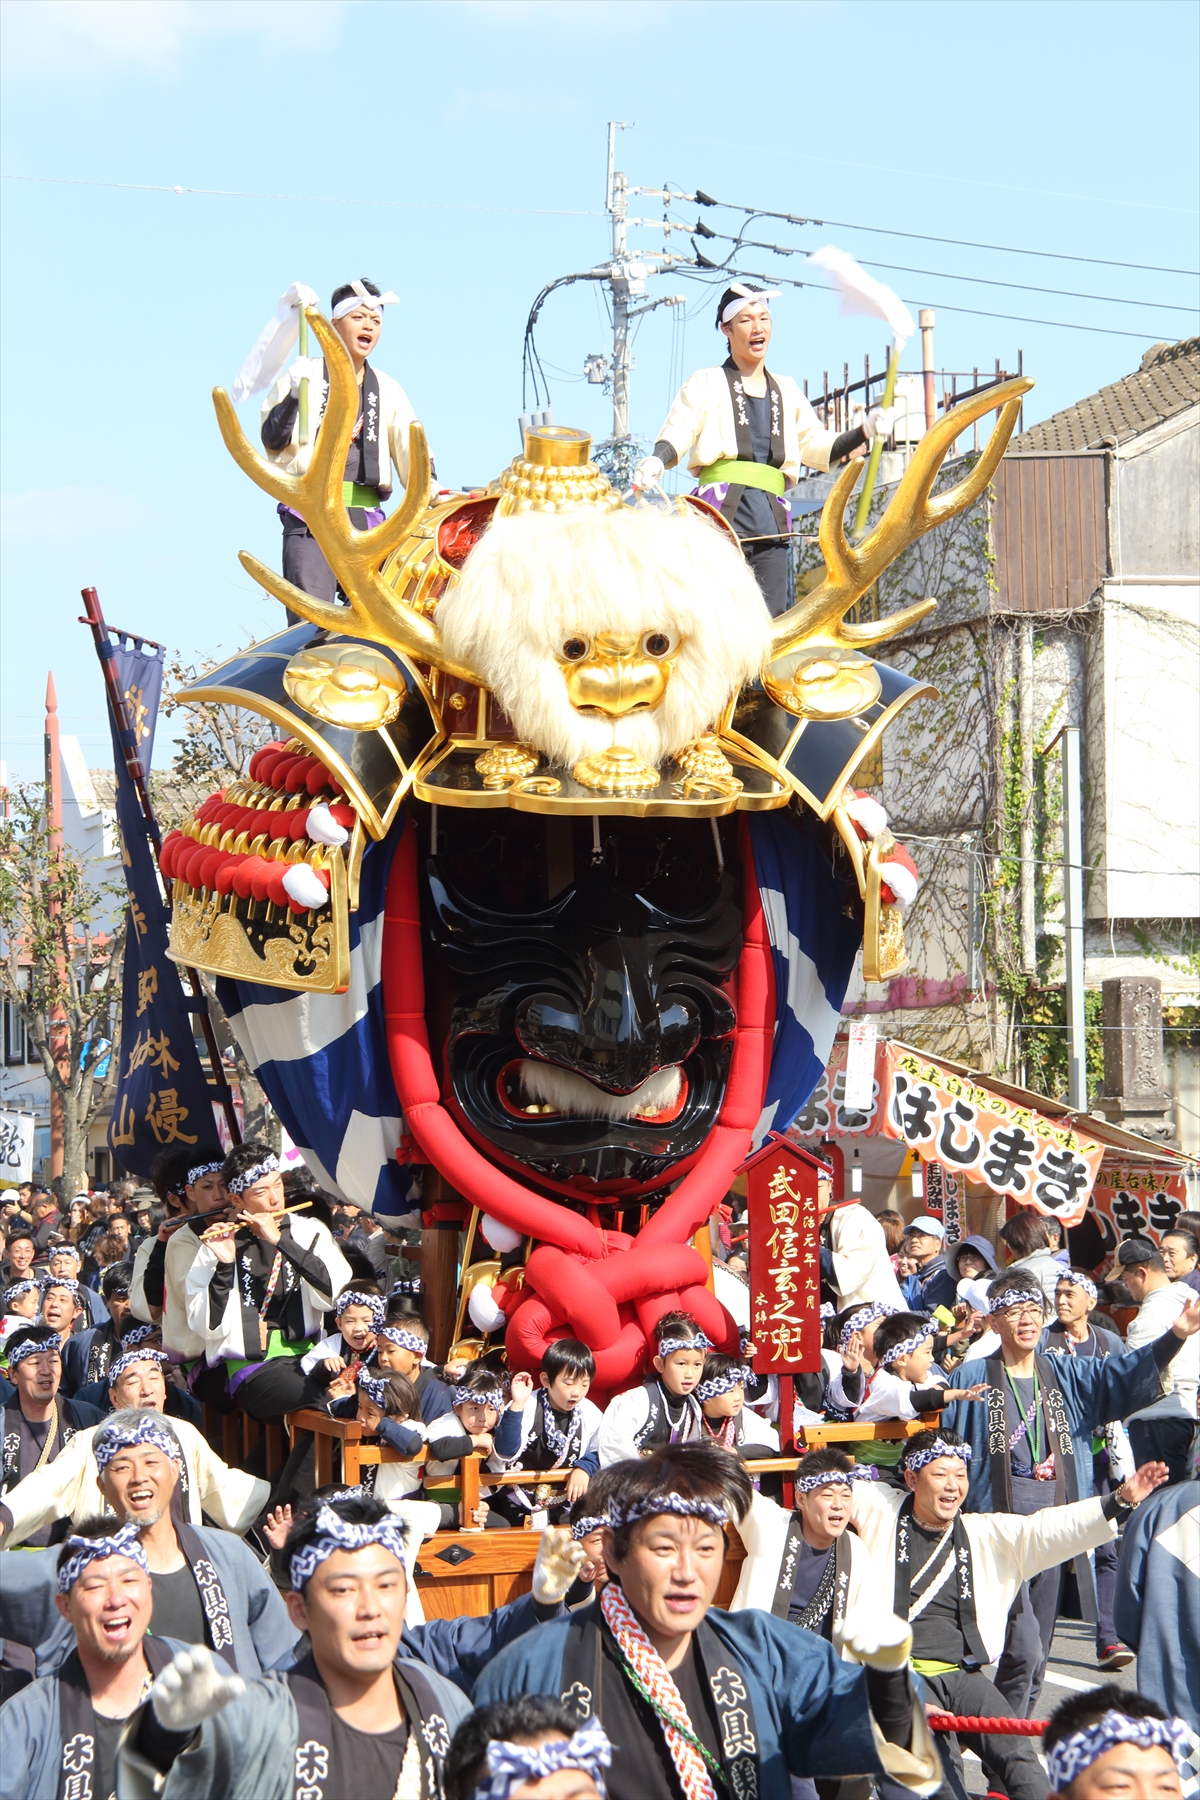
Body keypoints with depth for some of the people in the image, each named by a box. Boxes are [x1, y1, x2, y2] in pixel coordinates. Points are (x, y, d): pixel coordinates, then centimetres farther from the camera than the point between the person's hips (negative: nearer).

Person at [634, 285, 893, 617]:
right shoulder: (707, 384, 11)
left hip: (771, 518, 4)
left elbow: (818, 447, 22)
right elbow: (678, 431, -3)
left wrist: (864, 432, 6)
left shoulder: (787, 391, 24)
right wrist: (656, 461, -25)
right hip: (722, 511, -4)